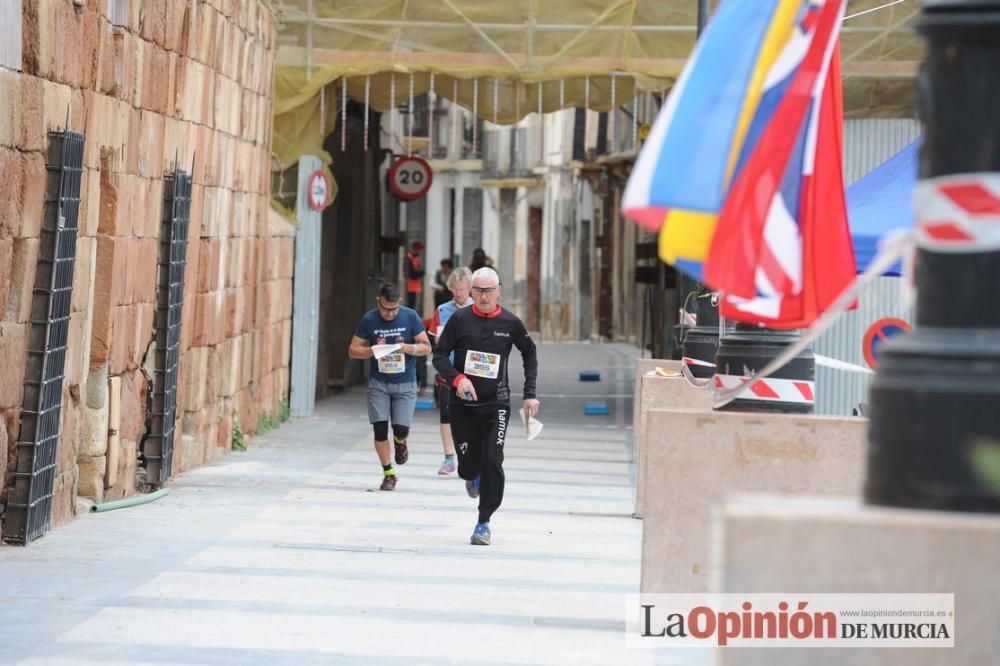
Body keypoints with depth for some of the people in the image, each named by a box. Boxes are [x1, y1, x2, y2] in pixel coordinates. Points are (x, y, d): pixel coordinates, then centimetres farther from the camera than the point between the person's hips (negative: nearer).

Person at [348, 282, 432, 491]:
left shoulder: (411, 317, -5)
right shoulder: (369, 320, -3)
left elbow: (426, 347, -1)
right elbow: (353, 350, 1)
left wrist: (407, 348, -21)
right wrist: (372, 351, -19)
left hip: (405, 384, -1)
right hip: (378, 383, 1)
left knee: (401, 428, -11)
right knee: (380, 430, -5)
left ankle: (400, 442, 28)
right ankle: (388, 473, 10)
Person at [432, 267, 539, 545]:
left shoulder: (510, 323, -1)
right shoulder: (460, 319, -3)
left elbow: (530, 353, 15)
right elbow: (439, 355, -1)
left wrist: (529, 394, 9)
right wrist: (457, 378, -20)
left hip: (496, 403, 0)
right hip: (463, 404, 0)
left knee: (492, 461, -15)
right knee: (468, 466, 3)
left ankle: (484, 522, -4)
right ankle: (473, 476, 43)